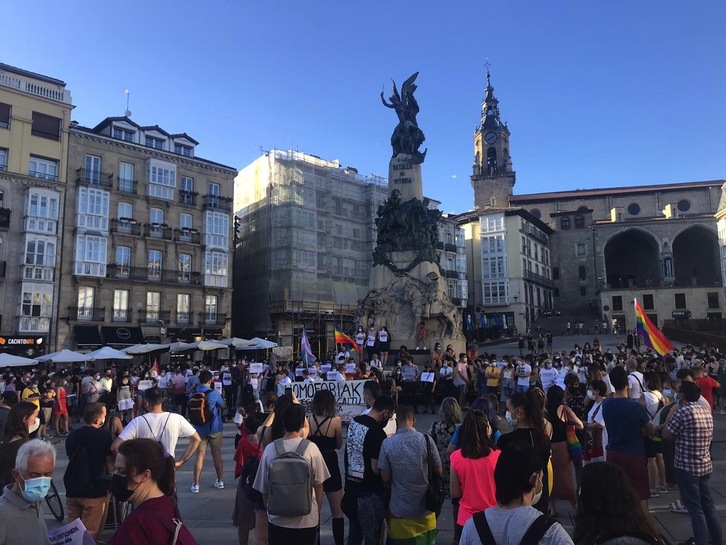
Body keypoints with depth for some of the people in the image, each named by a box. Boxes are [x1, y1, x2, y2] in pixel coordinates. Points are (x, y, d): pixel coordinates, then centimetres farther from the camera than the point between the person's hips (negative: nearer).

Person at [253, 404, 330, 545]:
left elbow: (263, 488, 0)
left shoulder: (270, 449, -10)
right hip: (307, 519, -1)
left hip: (277, 519, 1)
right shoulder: (311, 448, -14)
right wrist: (317, 512, 12)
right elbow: (318, 485, -5)